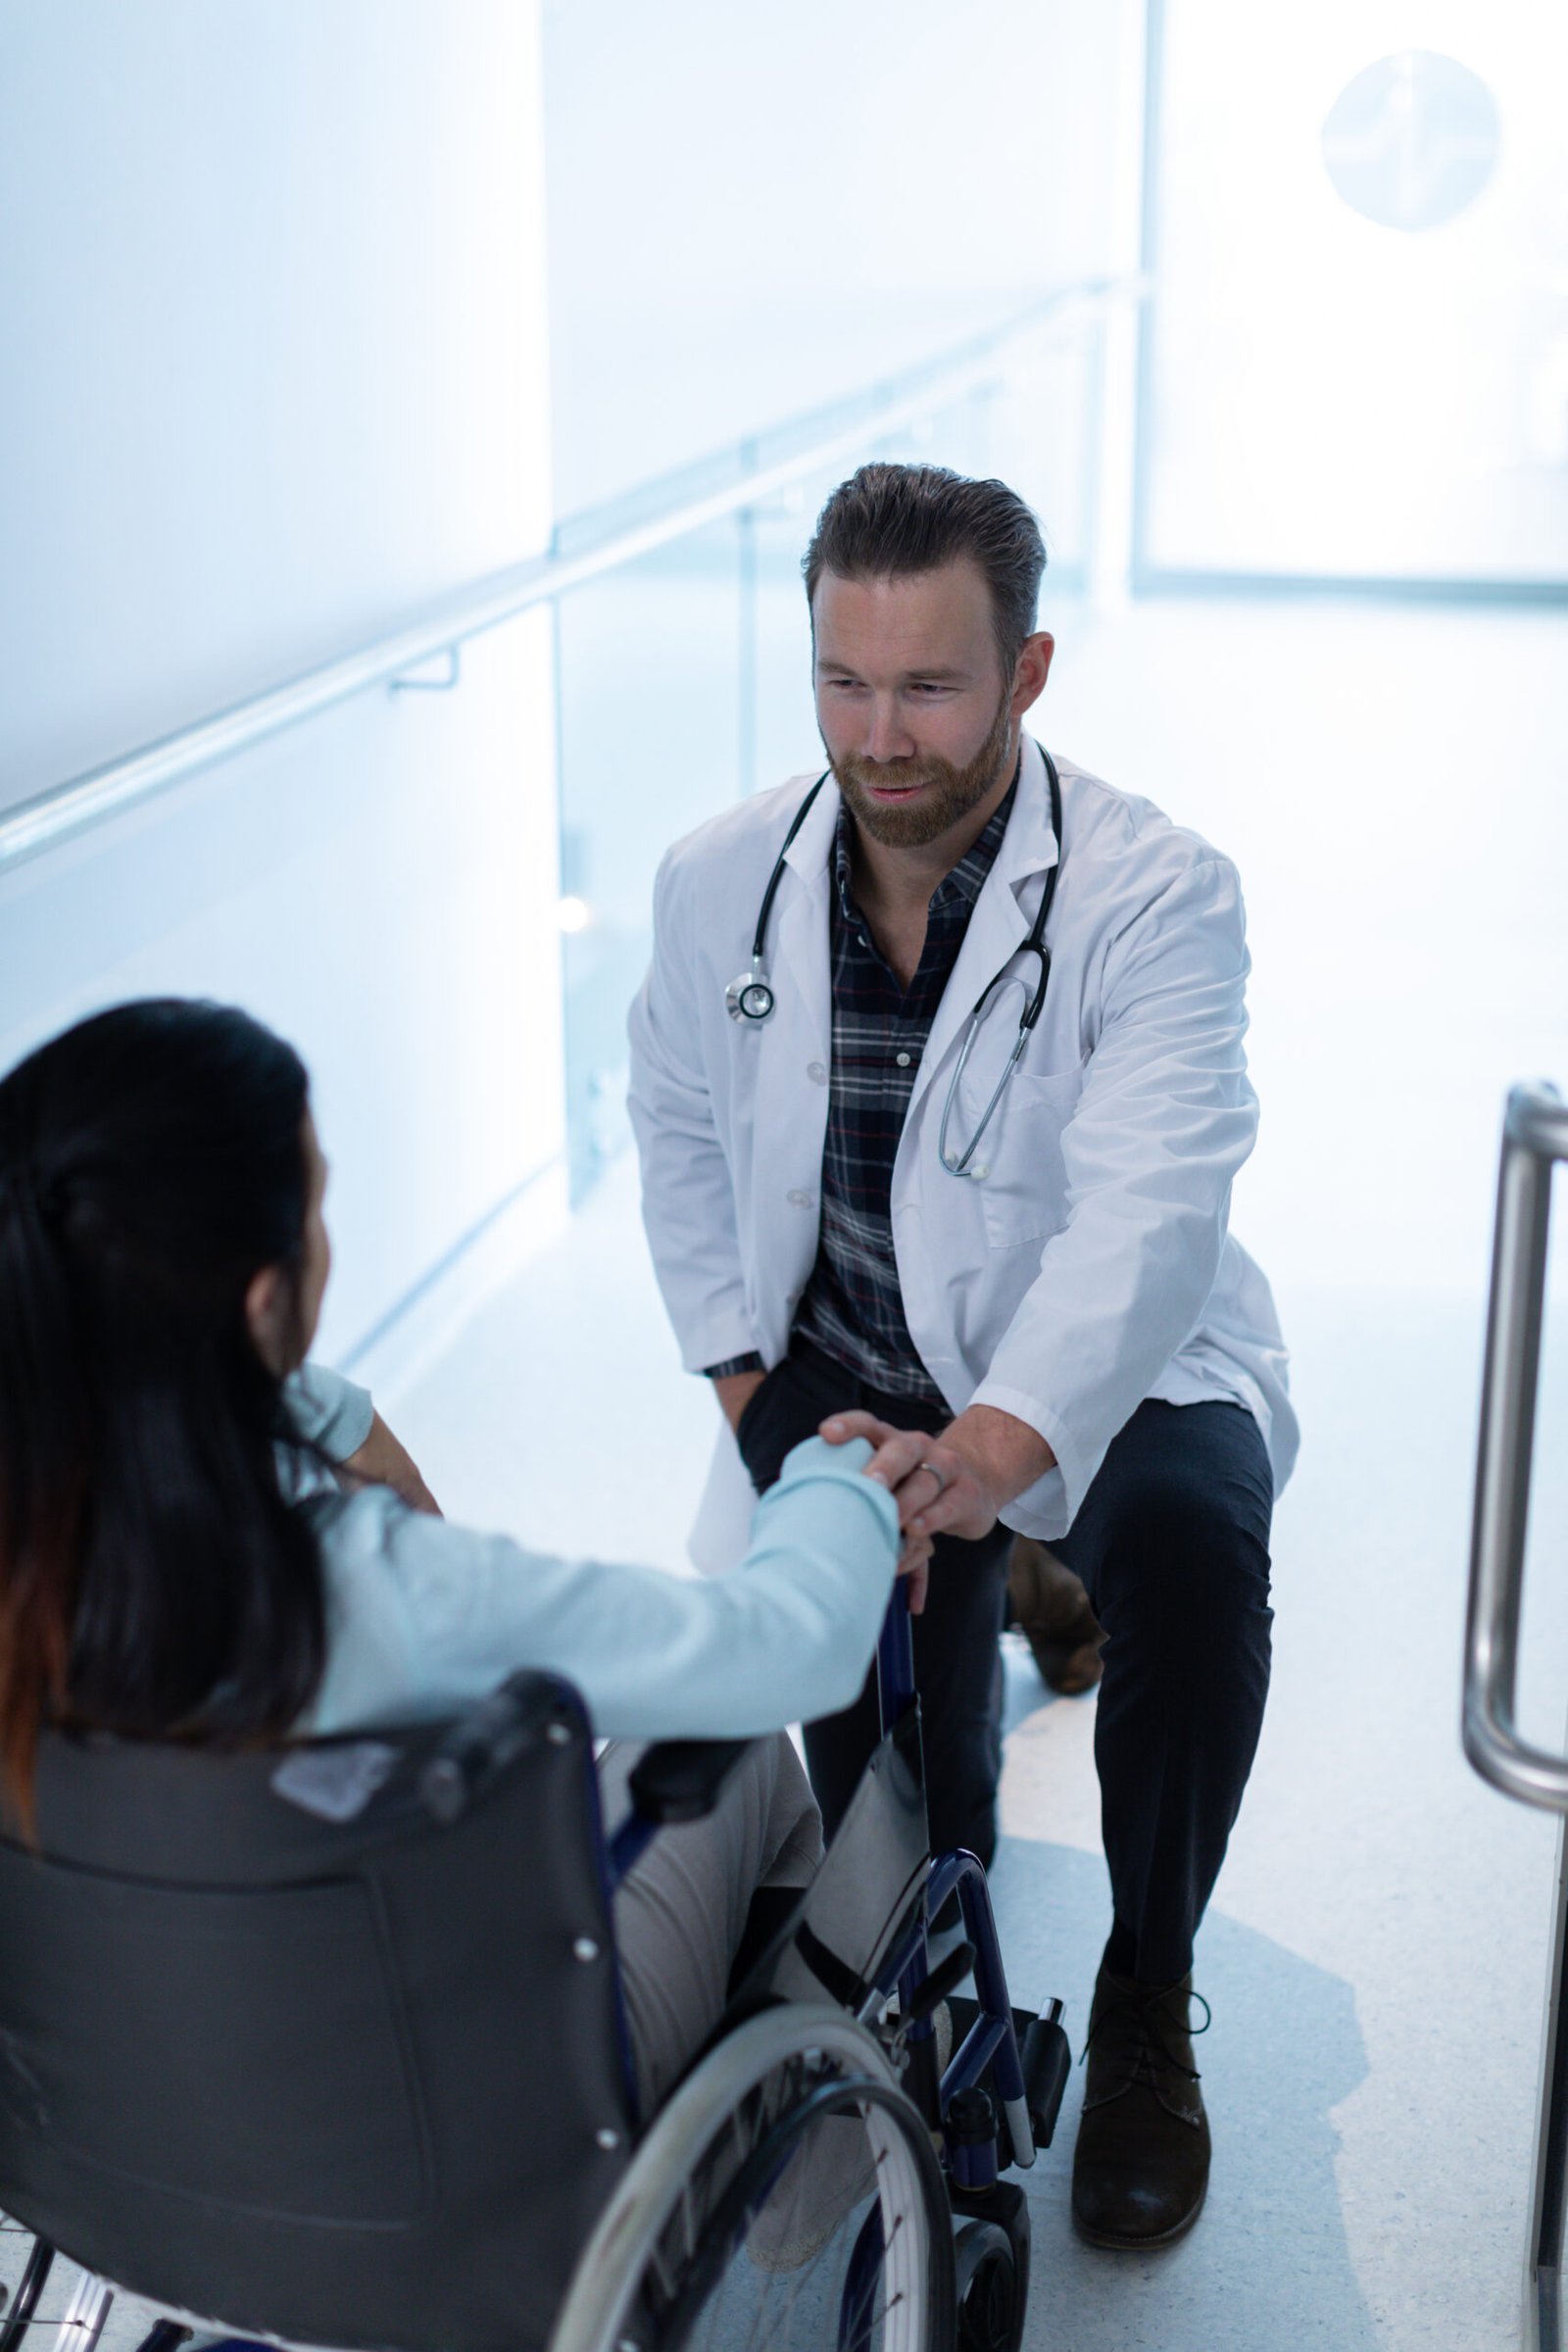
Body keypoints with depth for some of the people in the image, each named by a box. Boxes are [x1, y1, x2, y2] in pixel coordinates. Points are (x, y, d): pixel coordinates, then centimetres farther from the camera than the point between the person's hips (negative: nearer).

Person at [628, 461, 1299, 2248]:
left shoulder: (1154, 896, -19)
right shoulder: (720, 881, -6)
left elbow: (1148, 1208, -33)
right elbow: (678, 1131, 11)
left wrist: (1002, 1441, -50)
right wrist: (746, 1378, 1)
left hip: (1108, 1366, -2)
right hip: (851, 1377, 3)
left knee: (1192, 1545, -37)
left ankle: (1144, 2001, -11)